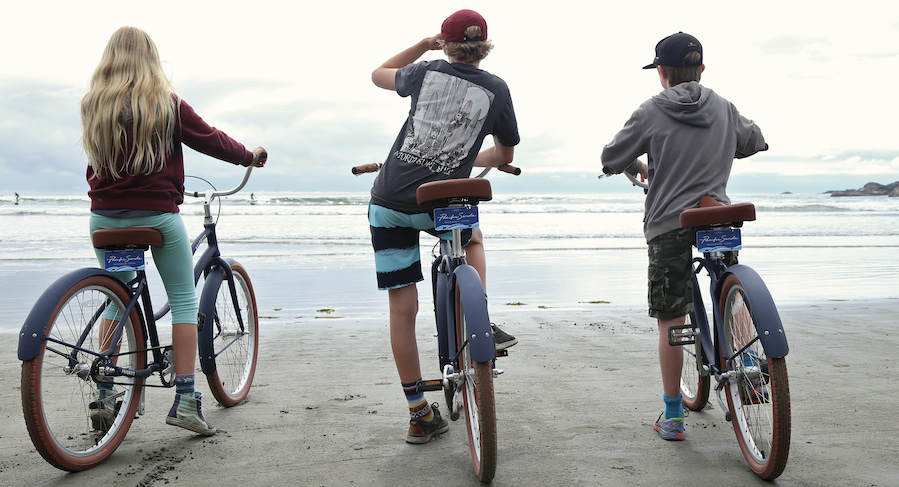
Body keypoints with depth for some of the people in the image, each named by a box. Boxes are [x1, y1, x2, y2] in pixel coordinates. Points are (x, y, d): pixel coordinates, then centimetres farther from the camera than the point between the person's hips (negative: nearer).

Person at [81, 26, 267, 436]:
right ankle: (185, 401, 1)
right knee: (184, 301, 5)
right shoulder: (166, 104, -6)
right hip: (157, 215, -4)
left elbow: (93, 163, 14)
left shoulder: (93, 105, 4)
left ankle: (104, 396, 15)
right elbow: (211, 140, 3)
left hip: (105, 217, 4)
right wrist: (251, 155, 19)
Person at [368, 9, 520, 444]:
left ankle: (419, 415, 14)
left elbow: (378, 75, 29)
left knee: (401, 309, 7)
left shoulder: (426, 72, 7)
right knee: (473, 236, 35)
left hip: (388, 202, 1)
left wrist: (425, 44, 35)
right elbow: (505, 156, 19)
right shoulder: (496, 90, 6)